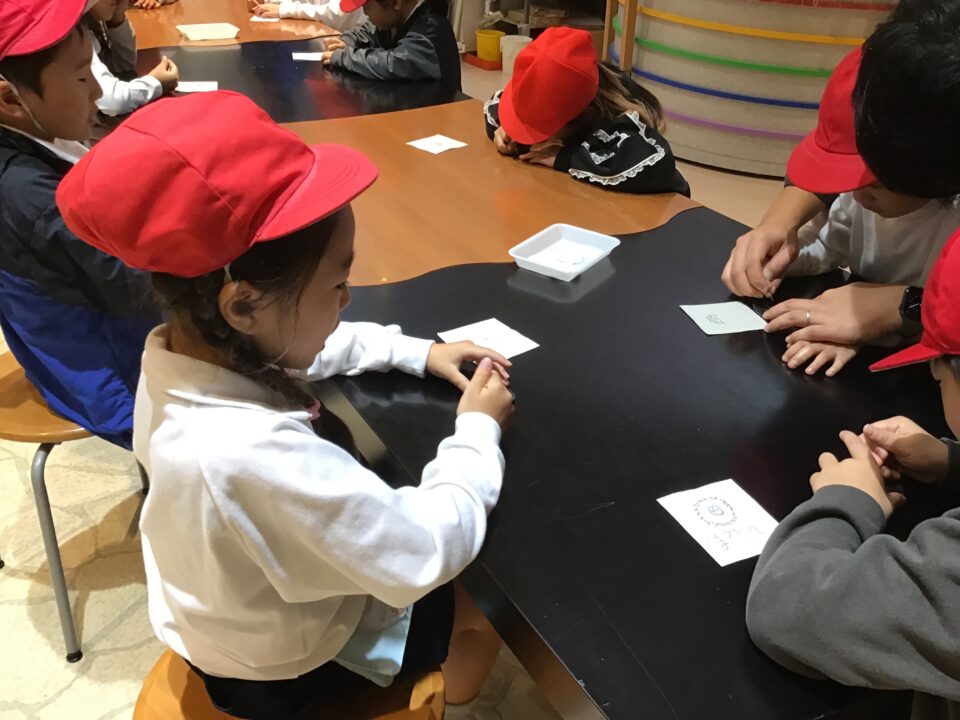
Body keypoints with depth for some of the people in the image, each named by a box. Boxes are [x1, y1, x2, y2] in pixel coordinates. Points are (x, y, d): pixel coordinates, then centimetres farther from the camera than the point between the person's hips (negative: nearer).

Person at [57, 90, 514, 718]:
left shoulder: (189, 344, -18)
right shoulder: (255, 454, -45)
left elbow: (313, 349, 4)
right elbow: (430, 554, -34)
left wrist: (419, 352, -2)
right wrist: (477, 431, -20)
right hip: (287, 669, -7)